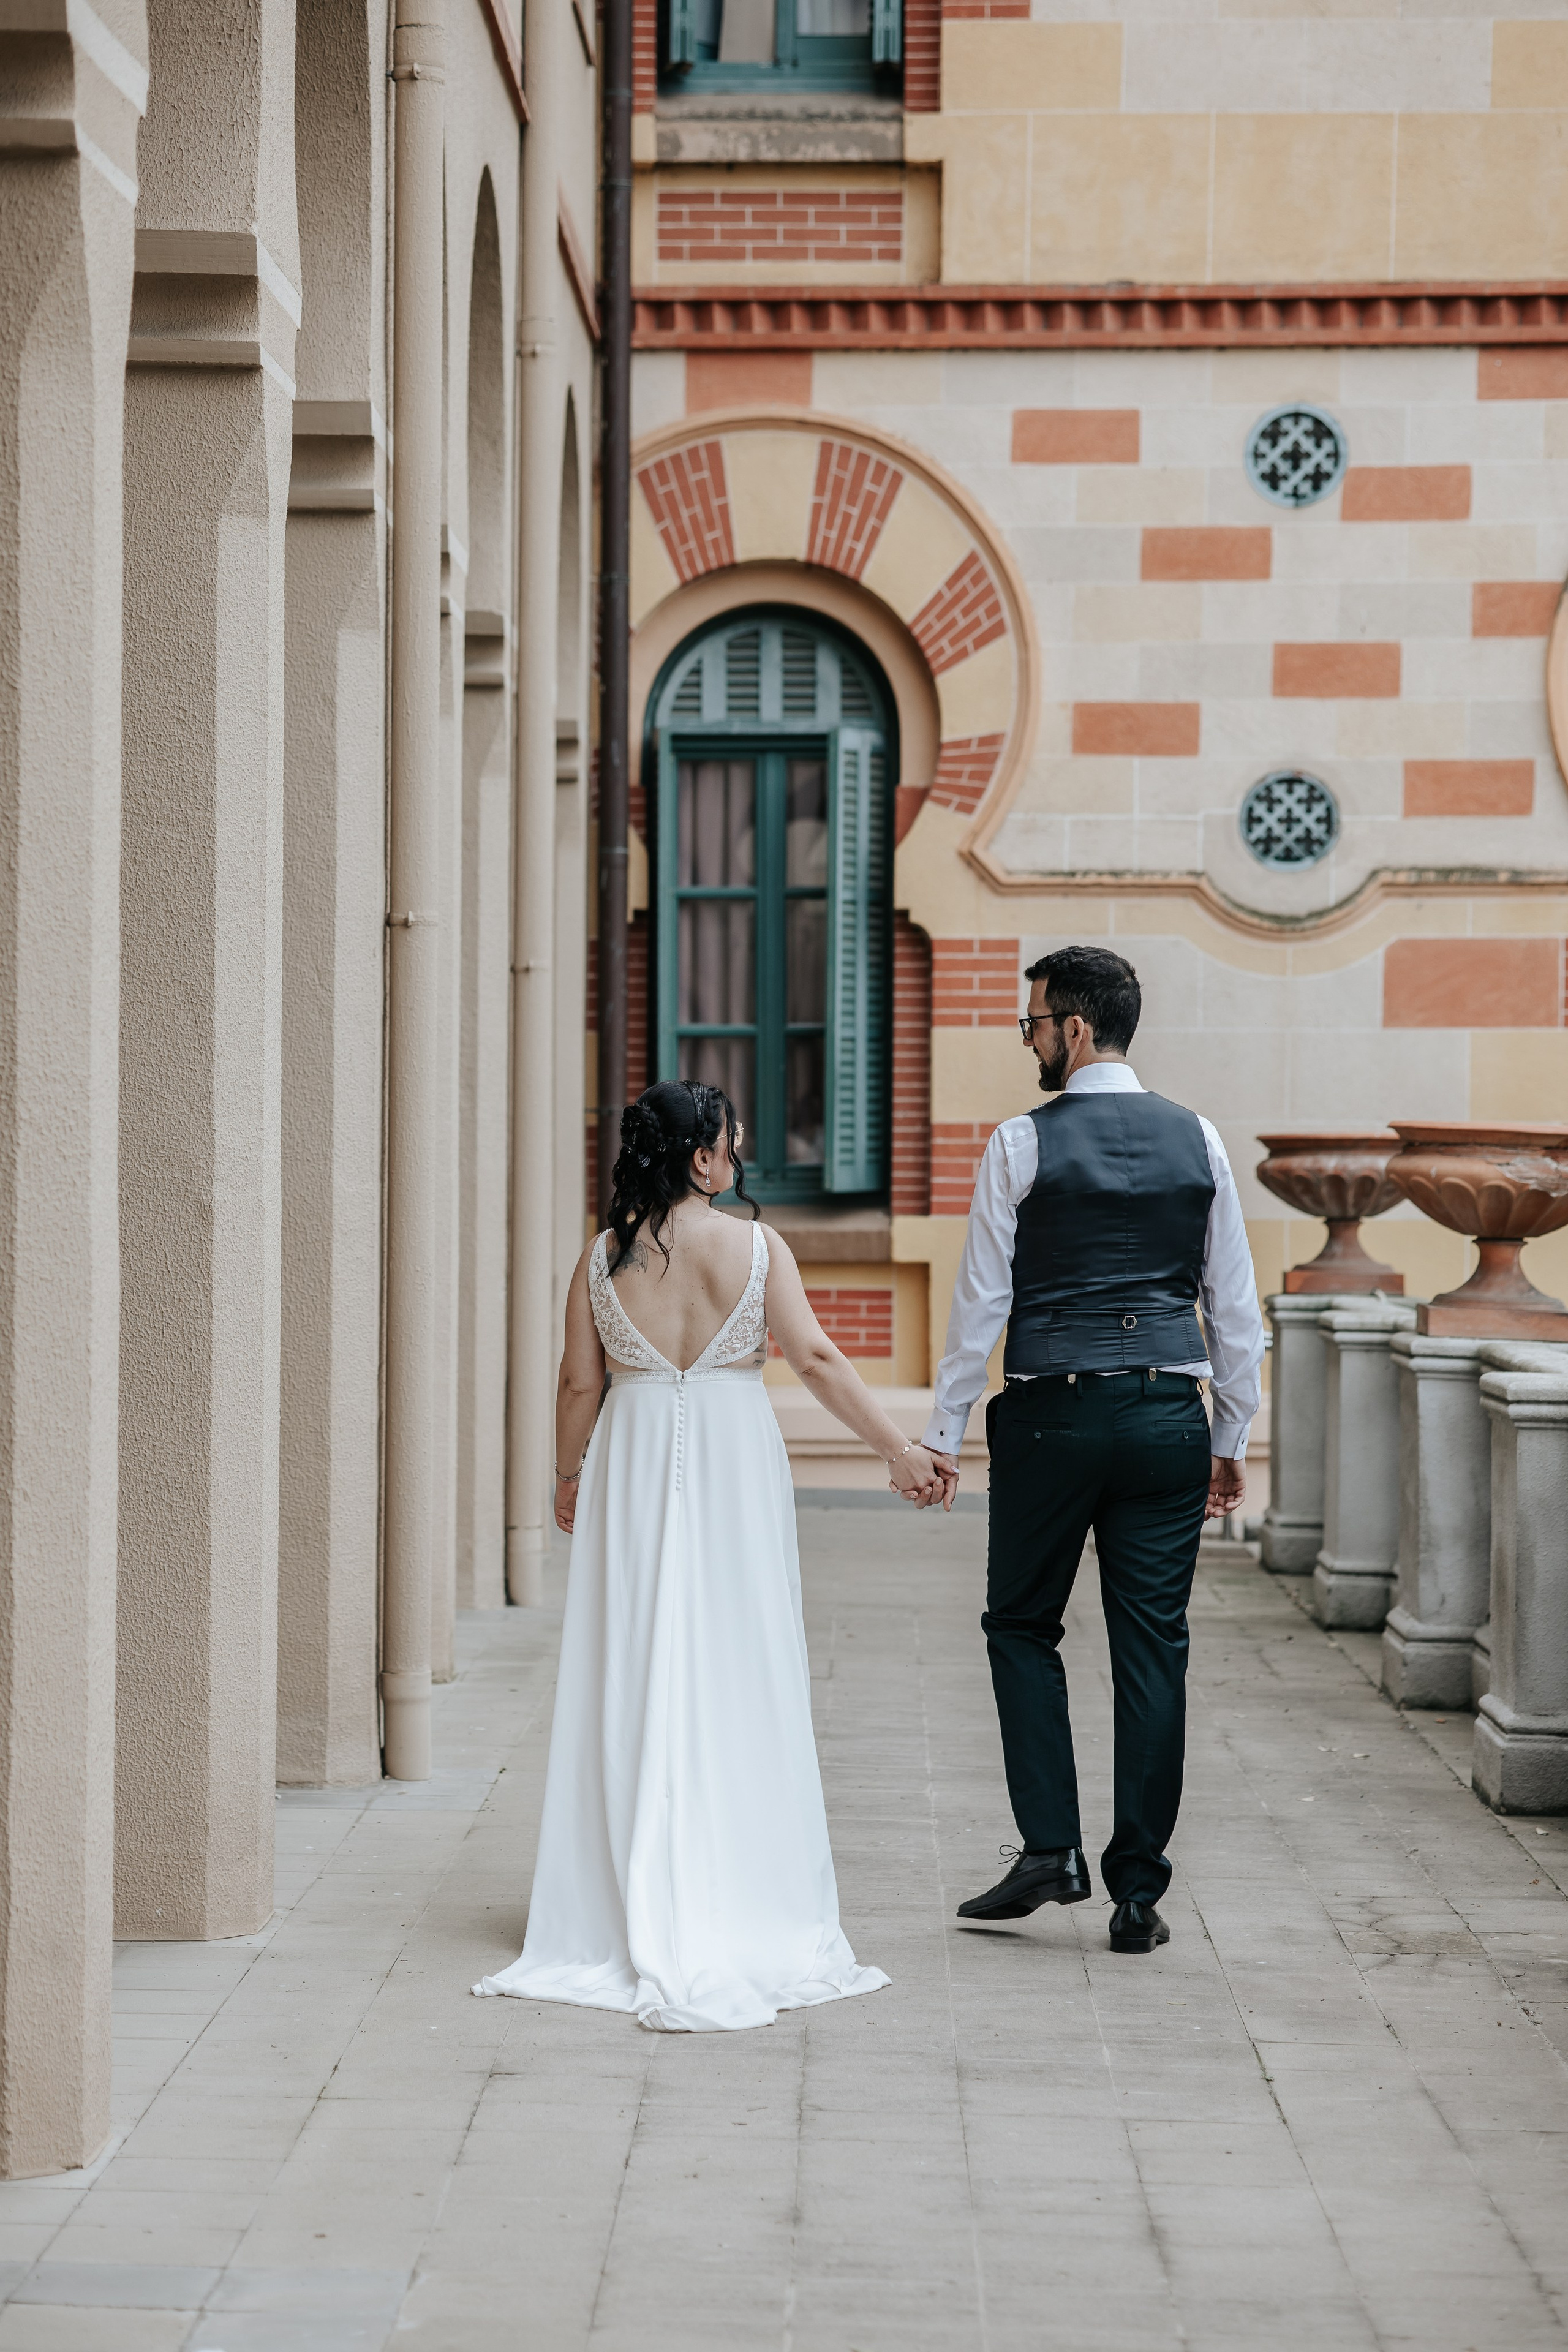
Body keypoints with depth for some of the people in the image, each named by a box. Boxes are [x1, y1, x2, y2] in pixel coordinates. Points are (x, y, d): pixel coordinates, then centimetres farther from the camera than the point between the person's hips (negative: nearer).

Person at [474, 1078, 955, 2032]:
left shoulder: (605, 1256, -2)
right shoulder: (756, 1246, -8)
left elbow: (580, 1384, 2)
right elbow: (818, 1360, -12)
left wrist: (570, 1477, 17)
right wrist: (902, 1451, -8)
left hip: (634, 1467, 2)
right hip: (734, 1464, -2)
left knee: (637, 1678, 7)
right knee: (736, 1682, 5)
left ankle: (635, 1910, 8)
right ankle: (743, 1907, 9)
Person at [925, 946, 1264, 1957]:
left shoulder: (1022, 1145, -5)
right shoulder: (1198, 1141, 5)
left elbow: (983, 1301, -5)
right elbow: (1235, 1306, 7)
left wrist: (944, 1433, 3)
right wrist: (1233, 1440, 15)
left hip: (1051, 1418, -3)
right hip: (1167, 1417, 3)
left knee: (1023, 1625, 14)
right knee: (1153, 1647, 5)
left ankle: (1051, 1848, 3)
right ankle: (1138, 1892, 6)